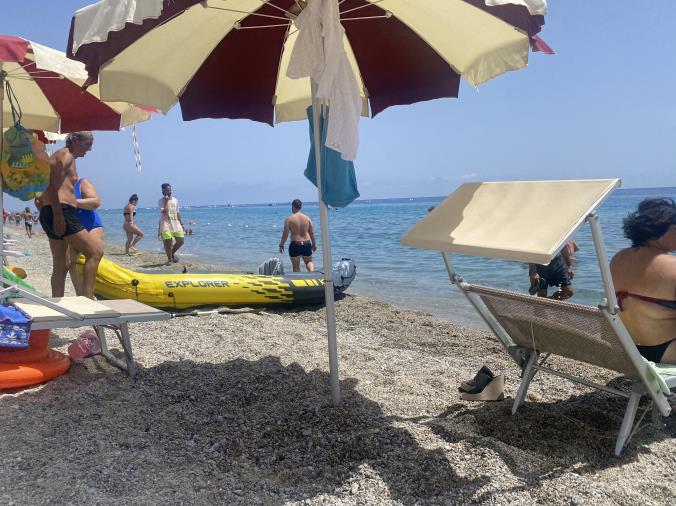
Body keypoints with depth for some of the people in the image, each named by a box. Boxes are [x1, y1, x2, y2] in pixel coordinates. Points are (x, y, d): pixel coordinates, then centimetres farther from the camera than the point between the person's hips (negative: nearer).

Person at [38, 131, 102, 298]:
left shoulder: (66, 157, 24)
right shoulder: (66, 156, -5)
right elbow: (52, 185, -18)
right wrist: (58, 215, -24)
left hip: (57, 214, 11)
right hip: (61, 212, -11)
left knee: (60, 266, 11)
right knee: (95, 252, -12)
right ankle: (87, 299, -15)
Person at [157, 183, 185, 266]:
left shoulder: (175, 200, 14)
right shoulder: (161, 201, -3)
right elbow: (165, 211, -19)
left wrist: (181, 223, 16)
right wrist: (167, 200, -13)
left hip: (176, 223, 5)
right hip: (166, 224, -5)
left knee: (180, 241, 0)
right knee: (168, 242, -6)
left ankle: (172, 253, 26)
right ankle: (169, 260, 8)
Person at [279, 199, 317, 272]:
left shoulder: (289, 219, -6)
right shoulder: (307, 218, 3)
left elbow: (285, 234, -6)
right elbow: (311, 233, 7)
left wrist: (281, 245, 6)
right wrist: (314, 243, 19)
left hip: (295, 245, -3)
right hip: (307, 244, 3)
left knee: (296, 266, 9)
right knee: (309, 261, 20)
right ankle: (312, 271, -8)